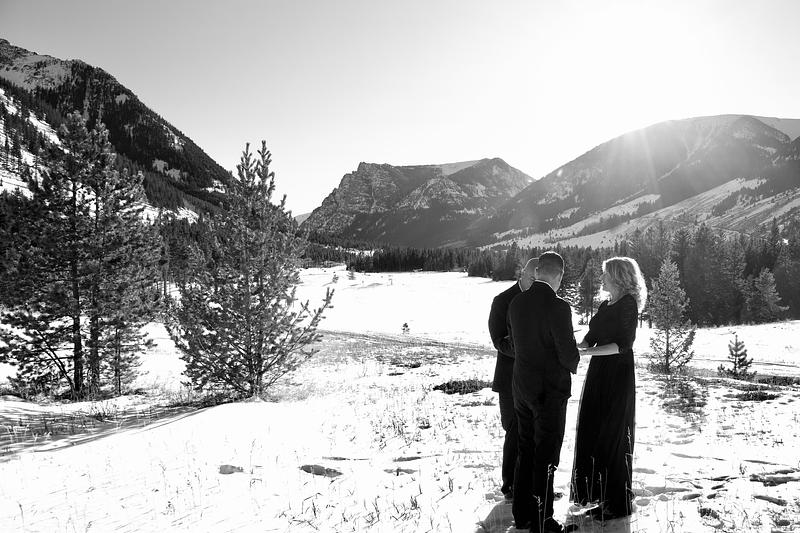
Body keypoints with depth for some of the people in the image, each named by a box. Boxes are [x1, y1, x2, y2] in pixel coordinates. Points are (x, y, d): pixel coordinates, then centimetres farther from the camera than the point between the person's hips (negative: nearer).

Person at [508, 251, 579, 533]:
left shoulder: (516, 303, -1)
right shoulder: (557, 307, -21)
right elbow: (569, 355, -18)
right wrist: (573, 364, 4)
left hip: (521, 388, 6)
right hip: (550, 391, -6)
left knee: (525, 452, 19)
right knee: (545, 458, 6)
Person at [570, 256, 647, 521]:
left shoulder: (628, 304, -12)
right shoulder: (606, 305, 13)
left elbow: (623, 345, -19)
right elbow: (591, 338, 12)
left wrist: (586, 352, -25)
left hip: (617, 375, -8)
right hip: (599, 373, 8)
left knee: (613, 438, 1)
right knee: (592, 432, 12)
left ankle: (618, 503, 14)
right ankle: (597, 492, 26)